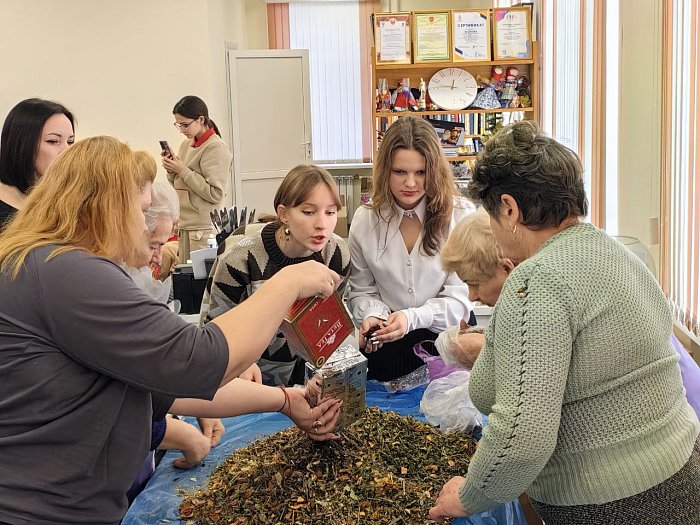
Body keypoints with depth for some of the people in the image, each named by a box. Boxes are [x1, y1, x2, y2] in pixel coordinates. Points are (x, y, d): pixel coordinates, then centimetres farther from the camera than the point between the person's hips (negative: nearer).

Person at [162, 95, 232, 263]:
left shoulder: (216, 149, -11)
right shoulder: (186, 145, 12)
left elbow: (215, 194, -18)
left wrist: (183, 170, -16)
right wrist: (172, 171, 0)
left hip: (205, 229, -7)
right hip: (185, 224, 7)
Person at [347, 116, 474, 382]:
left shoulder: (460, 215, -6)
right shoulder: (365, 220, 3)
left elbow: (459, 299, -6)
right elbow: (362, 291, 11)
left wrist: (412, 318, -22)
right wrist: (371, 316, -10)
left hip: (447, 337, -2)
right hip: (387, 348, 2)